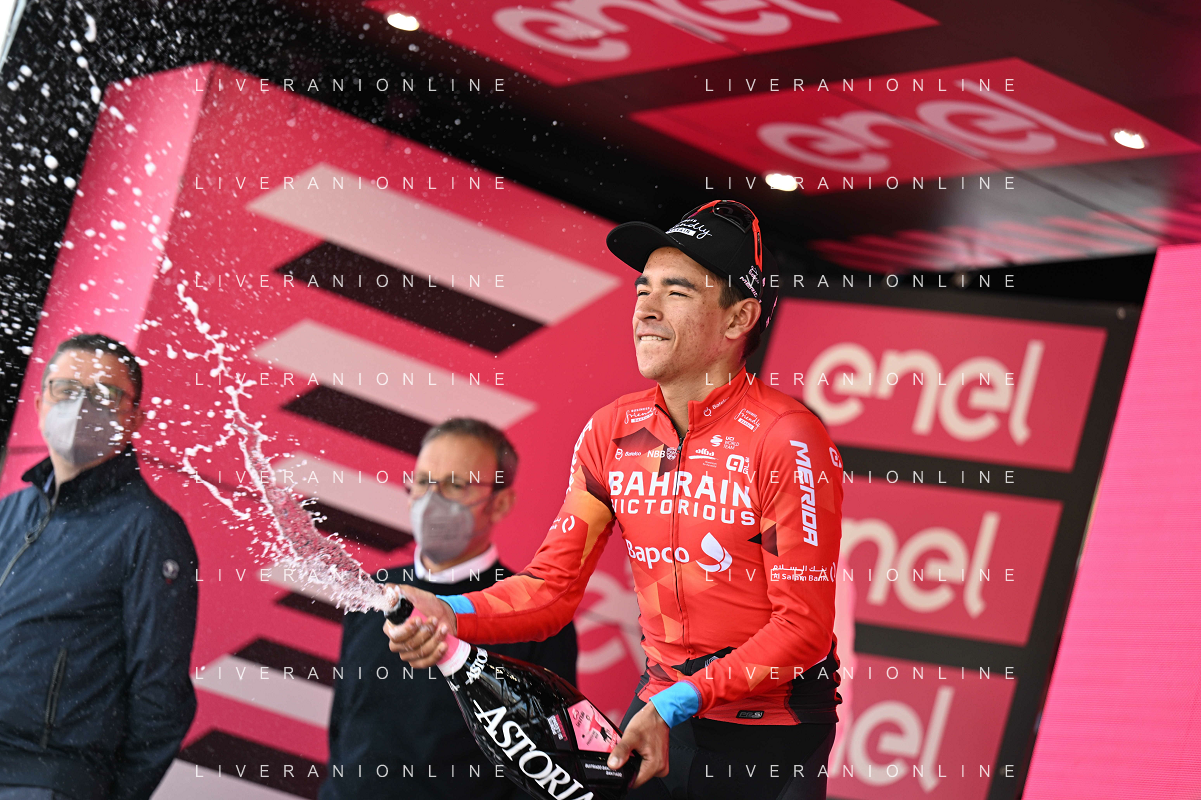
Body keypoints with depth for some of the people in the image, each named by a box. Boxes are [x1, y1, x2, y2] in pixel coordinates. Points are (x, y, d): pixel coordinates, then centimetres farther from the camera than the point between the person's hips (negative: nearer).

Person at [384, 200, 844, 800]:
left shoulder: (788, 440, -16)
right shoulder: (611, 433, 2)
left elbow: (804, 626, -17)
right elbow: (553, 584, 0)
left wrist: (678, 704, -24)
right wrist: (450, 614, -18)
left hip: (770, 736, -5)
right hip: (659, 717, 5)